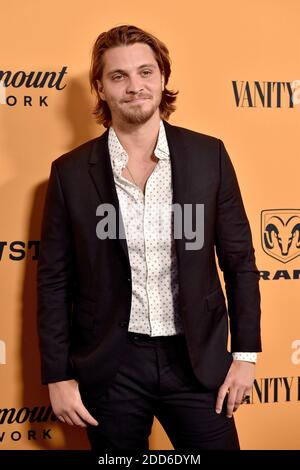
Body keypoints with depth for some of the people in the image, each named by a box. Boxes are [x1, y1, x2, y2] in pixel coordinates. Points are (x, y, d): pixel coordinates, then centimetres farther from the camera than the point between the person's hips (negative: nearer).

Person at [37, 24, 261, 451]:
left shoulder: (208, 155, -3)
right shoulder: (70, 172, -5)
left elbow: (239, 260, 2)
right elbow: (54, 280, 0)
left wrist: (245, 352, 1)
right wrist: (58, 376, -1)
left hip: (196, 360, 1)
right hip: (109, 367, 0)